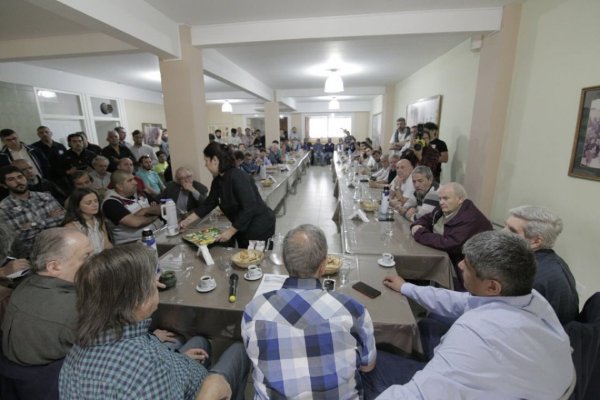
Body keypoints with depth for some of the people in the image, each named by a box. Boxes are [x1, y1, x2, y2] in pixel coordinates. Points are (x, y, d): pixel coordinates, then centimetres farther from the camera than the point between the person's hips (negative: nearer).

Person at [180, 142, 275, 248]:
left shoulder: (238, 177, -24)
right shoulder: (218, 181, 2)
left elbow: (249, 209, -27)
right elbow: (208, 204, 14)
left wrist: (231, 231, -21)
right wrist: (187, 221, 16)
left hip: (260, 226, -8)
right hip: (243, 228, 8)